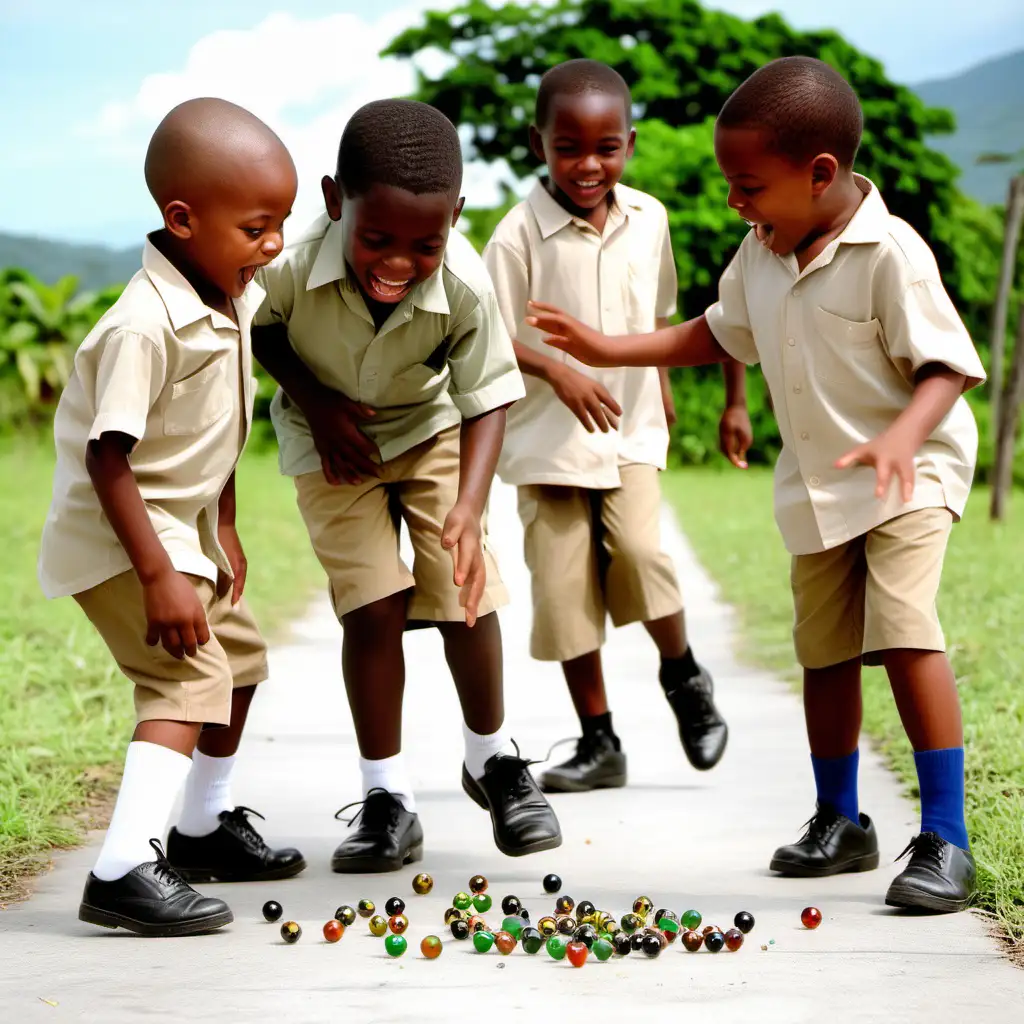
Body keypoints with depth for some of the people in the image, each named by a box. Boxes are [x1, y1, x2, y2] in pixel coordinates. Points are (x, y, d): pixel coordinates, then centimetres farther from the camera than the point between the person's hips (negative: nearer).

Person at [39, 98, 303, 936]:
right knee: (189, 675, -21)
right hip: (119, 532, -10)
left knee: (240, 656, 22)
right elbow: (107, 459, -30)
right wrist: (159, 577, -32)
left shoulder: (239, 298, -1)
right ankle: (124, 872, -27)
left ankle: (204, 828, 43)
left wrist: (223, 530, 14)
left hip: (184, 520, 10)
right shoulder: (145, 326, -30)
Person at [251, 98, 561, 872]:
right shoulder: (292, 263, -31)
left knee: (467, 595, -8)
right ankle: (387, 800, 3)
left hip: (432, 431, 0)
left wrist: (469, 505, -35)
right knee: (374, 604, -11)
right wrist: (313, 401, -18)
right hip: (334, 441, 0)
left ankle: (493, 758, 20)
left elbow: (488, 399, -22)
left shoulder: (464, 287, -31)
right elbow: (260, 329, -7)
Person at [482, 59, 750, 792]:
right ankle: (600, 743, 14)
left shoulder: (648, 218, 1)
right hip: (547, 438, -2)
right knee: (565, 588, 0)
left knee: (640, 552, -19)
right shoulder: (521, 234, -14)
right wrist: (556, 372, -27)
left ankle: (685, 676, 10)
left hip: (629, 431, 2)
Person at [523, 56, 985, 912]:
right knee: (825, 650, 11)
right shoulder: (762, 256, 4)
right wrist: (611, 351, 19)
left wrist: (902, 435, -38)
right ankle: (840, 823, 28)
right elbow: (720, 333, 21)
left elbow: (945, 365, -20)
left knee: (905, 628, -23)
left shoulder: (889, 252, -19)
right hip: (816, 487, 7)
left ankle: (945, 840, -18)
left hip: (907, 475, -7)